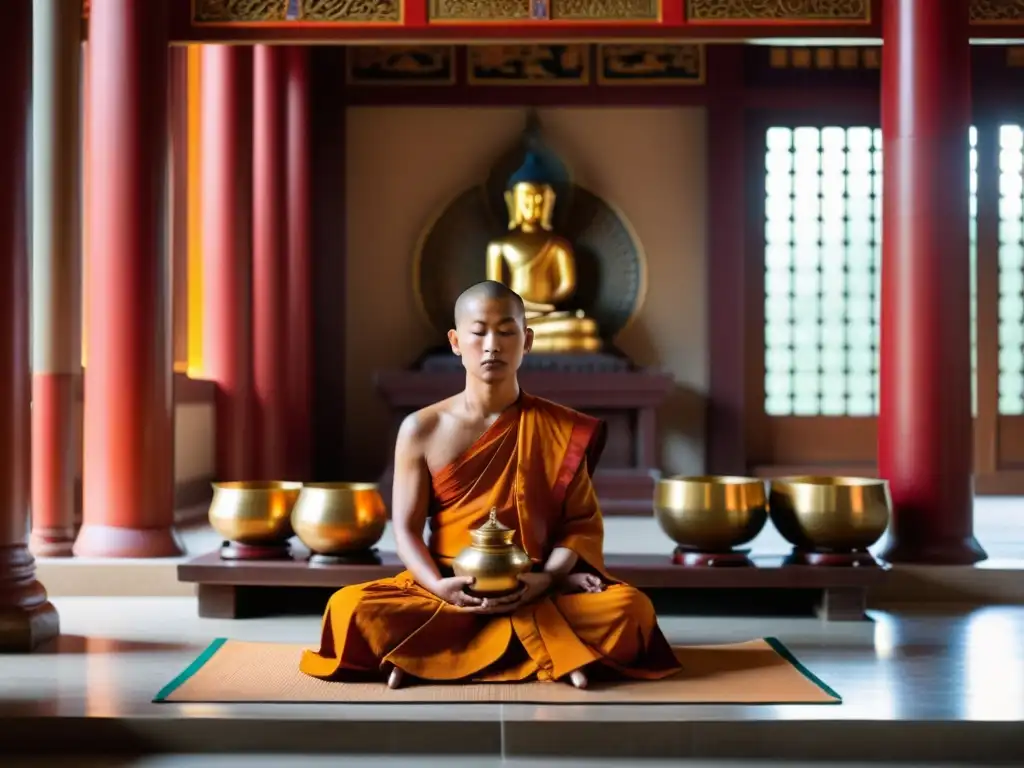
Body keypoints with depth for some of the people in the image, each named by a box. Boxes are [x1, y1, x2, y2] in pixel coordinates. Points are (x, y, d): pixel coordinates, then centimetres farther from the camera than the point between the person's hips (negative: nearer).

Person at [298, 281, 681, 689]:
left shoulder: (560, 430, 2)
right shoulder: (422, 429, 2)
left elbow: (582, 521, 2)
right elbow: (407, 528, 1)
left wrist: (548, 578, -18)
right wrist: (438, 586, -18)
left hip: (537, 594, 0)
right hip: (451, 591, 0)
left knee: (631, 609, -29)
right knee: (353, 609, -28)